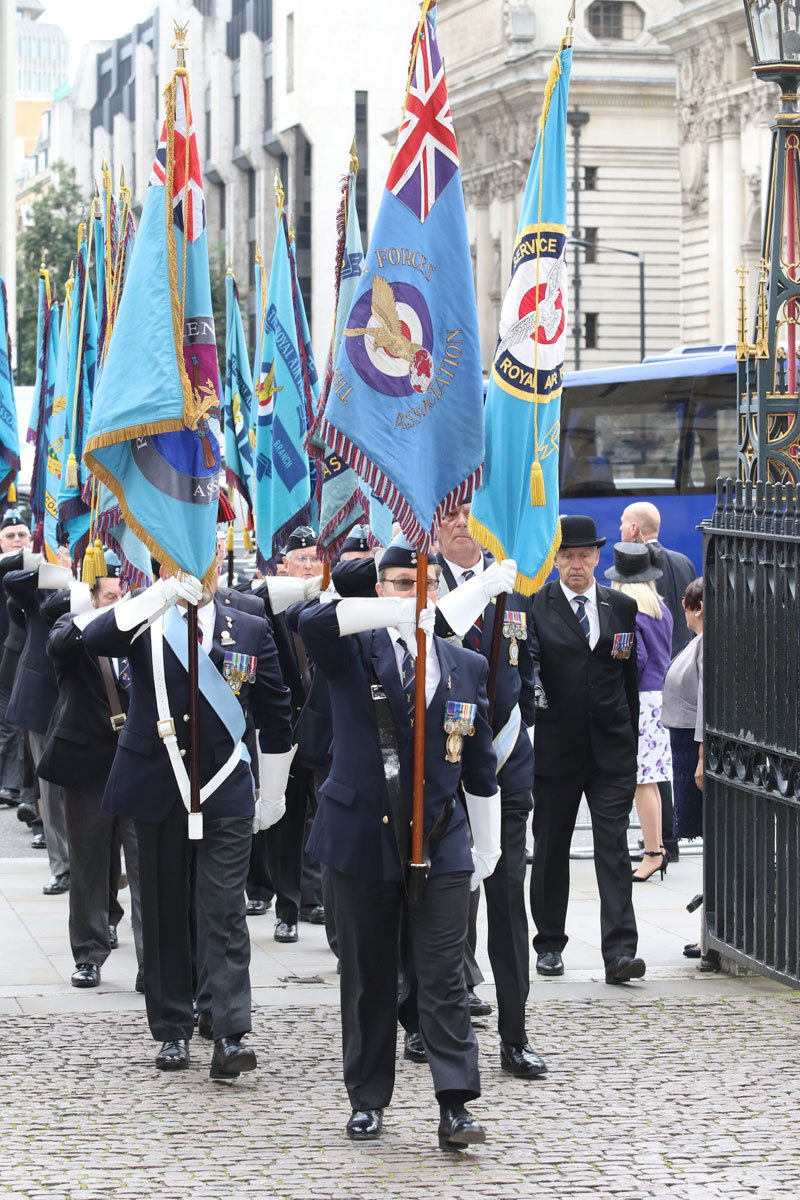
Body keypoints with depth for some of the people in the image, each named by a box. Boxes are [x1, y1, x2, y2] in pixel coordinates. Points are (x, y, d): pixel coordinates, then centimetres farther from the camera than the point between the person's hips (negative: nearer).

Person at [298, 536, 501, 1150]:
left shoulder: (468, 667, 10)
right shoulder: (355, 652, 1)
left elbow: (481, 768, 15)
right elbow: (314, 621, -23)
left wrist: (488, 846, 14)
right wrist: (399, 613, -34)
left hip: (441, 845, 1)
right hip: (363, 839, -1)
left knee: (444, 978, -5)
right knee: (368, 979, 8)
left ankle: (456, 1107, -7)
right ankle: (368, 1100, 17)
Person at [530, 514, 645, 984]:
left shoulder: (622, 607, 8)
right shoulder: (534, 607, -2)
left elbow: (630, 678, 13)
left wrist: (631, 739, 11)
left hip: (611, 750, 1)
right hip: (555, 747, -1)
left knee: (614, 848, -6)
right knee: (551, 849, 9)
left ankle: (620, 951, -11)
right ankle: (550, 943, 22)